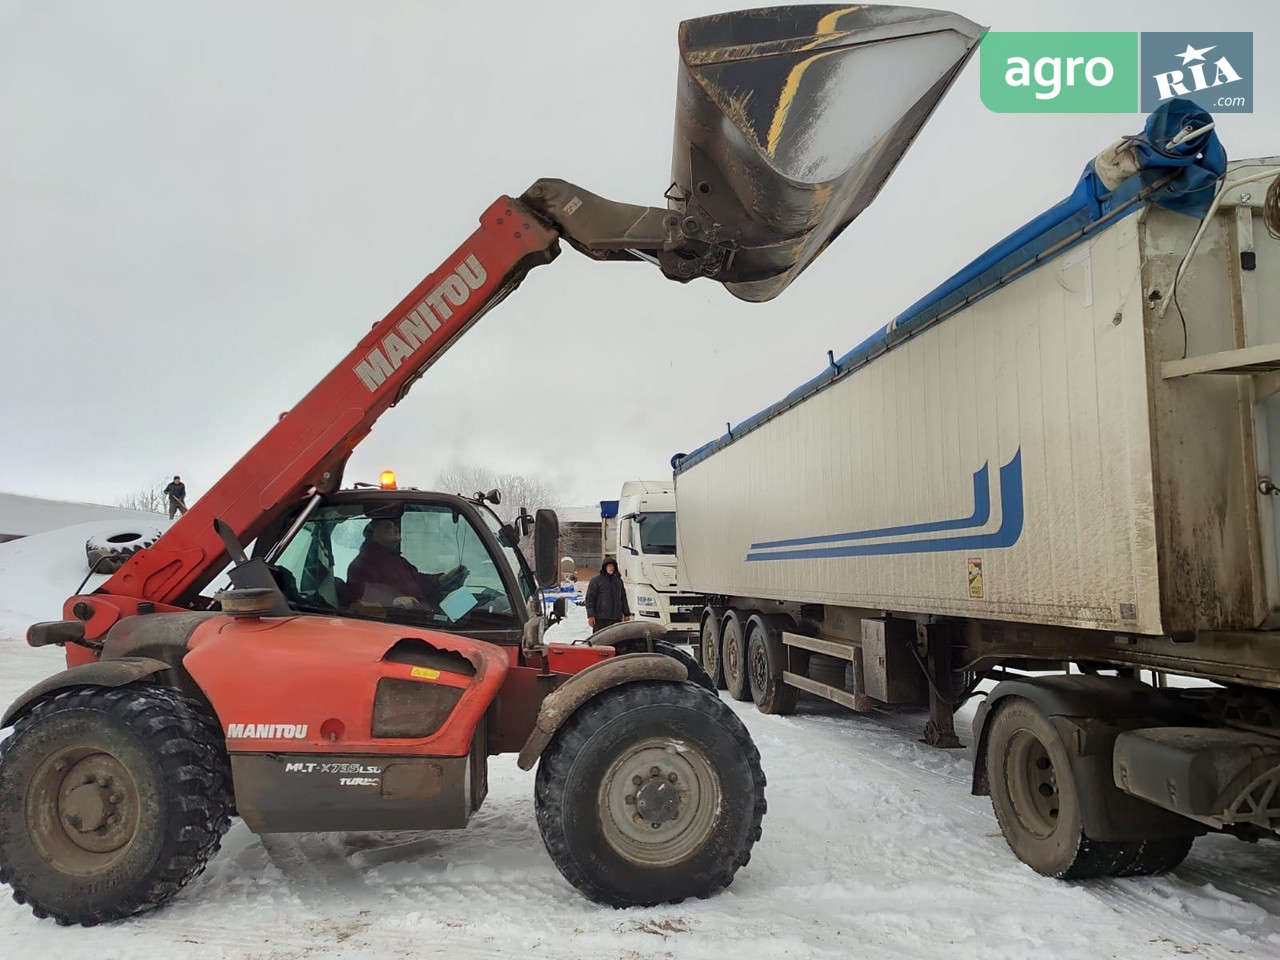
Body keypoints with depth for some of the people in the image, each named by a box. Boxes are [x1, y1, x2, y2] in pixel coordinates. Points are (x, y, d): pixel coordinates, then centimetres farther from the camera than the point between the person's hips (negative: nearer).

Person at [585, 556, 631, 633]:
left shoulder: (618, 579, 15)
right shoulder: (596, 580, -3)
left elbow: (623, 597, 20)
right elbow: (590, 598, -6)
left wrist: (626, 614, 15)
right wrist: (590, 615, -13)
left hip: (616, 618, 5)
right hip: (601, 619, -5)